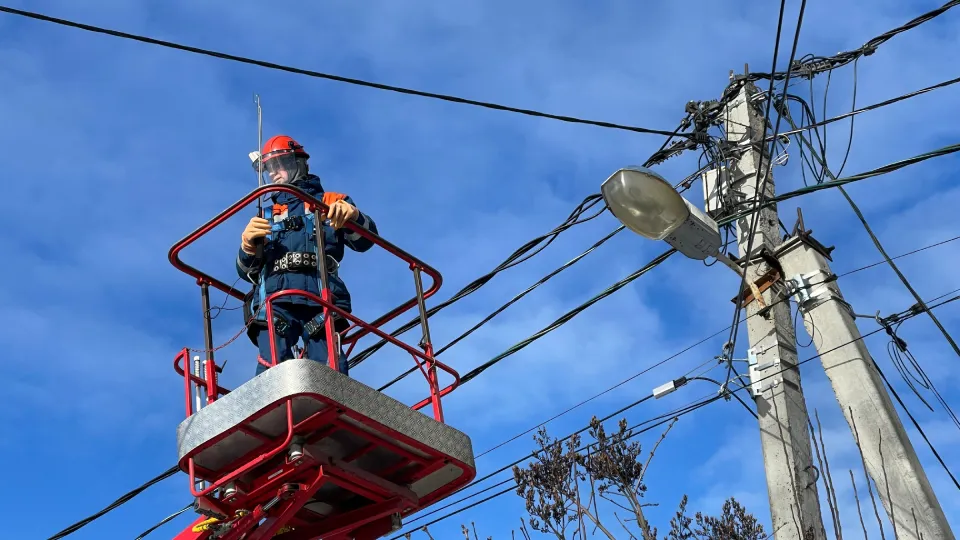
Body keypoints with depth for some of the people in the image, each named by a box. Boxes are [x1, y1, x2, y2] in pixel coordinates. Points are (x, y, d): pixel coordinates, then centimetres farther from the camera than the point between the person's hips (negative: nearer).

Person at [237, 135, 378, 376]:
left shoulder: (331, 202, 25)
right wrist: (248, 247, 3)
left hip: (321, 297, -2)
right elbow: (247, 272, 27)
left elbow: (364, 240, 9)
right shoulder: (265, 216, 34)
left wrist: (353, 216, -15)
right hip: (274, 298, 2)